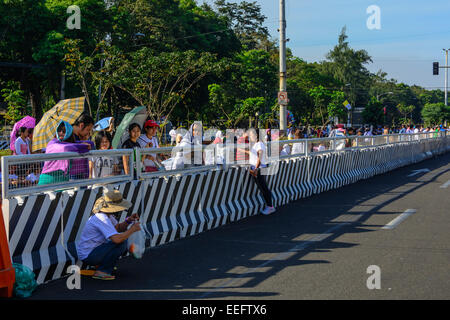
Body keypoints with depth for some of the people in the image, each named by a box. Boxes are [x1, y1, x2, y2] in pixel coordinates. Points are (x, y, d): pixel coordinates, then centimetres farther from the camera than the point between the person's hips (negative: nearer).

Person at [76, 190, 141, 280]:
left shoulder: (107, 215, 5)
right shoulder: (102, 218, -25)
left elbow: (118, 228, 15)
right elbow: (117, 239, -34)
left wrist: (128, 221, -5)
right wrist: (132, 229, -21)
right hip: (87, 256, -10)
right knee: (122, 242, -21)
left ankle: (101, 263, 10)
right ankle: (102, 271, -16)